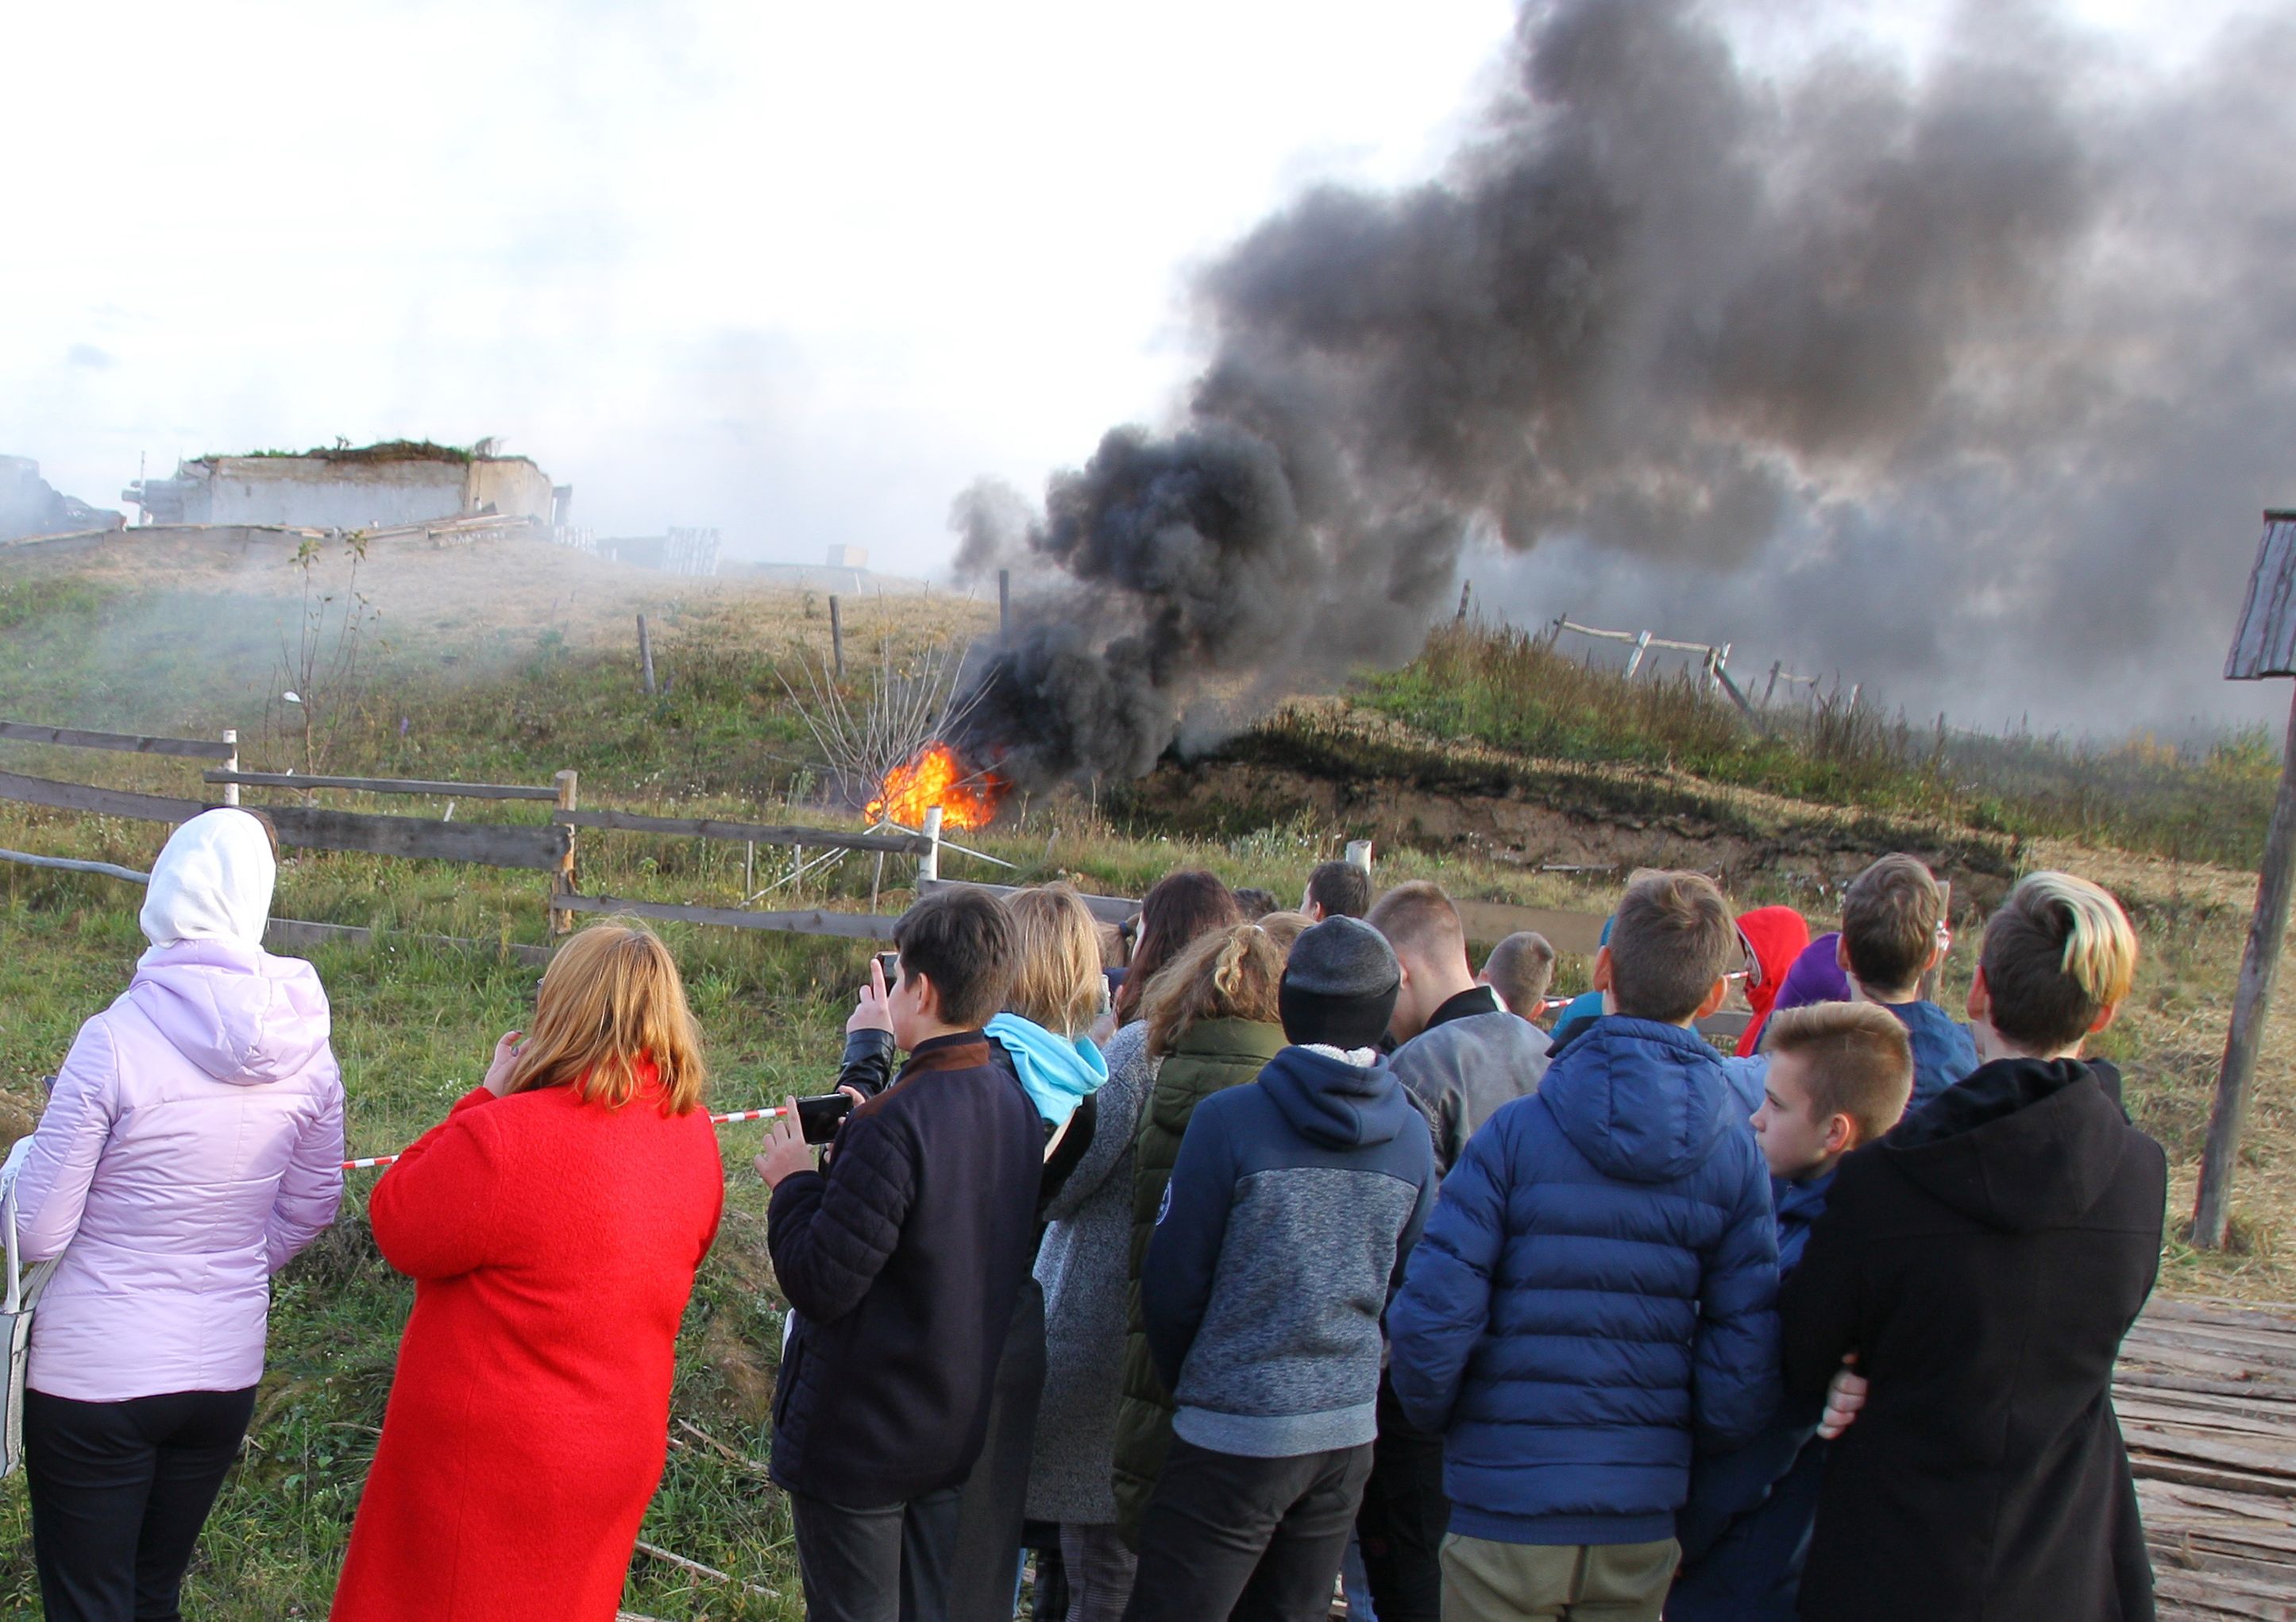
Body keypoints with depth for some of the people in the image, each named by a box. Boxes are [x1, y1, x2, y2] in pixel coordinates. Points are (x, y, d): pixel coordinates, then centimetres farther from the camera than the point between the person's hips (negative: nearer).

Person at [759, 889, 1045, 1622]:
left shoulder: (894, 1124, -26)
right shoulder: (1015, 1104, -1)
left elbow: (820, 1285, -25)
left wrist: (792, 1183, -6)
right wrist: (877, 1057, 18)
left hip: (860, 1438, -7)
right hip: (966, 1426, 7)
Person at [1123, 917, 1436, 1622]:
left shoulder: (1229, 1120, -15)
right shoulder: (1410, 1136, -1)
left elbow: (1174, 1281, -8)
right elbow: (1408, 1288, 9)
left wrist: (1185, 1383, 10)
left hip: (1235, 1434, -5)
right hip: (1349, 1431, 5)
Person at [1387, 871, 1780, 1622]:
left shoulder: (1515, 1134, -13)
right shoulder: (1736, 1152, -5)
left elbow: (1431, 1317, -16)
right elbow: (1747, 1360, -5)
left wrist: (1435, 1417, 5)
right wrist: (1682, 1444, 12)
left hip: (1507, 1505, -3)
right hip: (1643, 1524, 3)